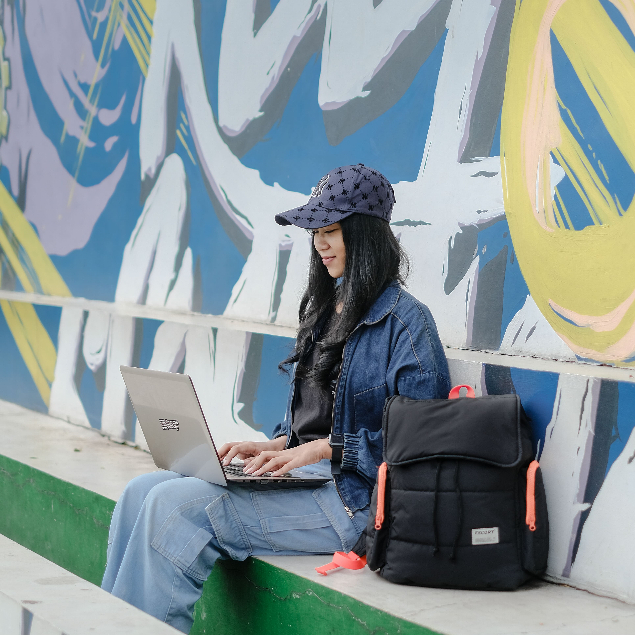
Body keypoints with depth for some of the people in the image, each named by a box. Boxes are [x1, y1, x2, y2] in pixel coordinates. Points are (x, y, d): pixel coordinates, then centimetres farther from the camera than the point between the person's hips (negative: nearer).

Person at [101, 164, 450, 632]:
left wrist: (324, 448, -16)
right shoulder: (326, 310, 19)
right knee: (144, 491, -9)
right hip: (302, 473, 9)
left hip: (352, 496, -8)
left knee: (177, 504, -24)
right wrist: (274, 446, 5)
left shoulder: (405, 320, -8)